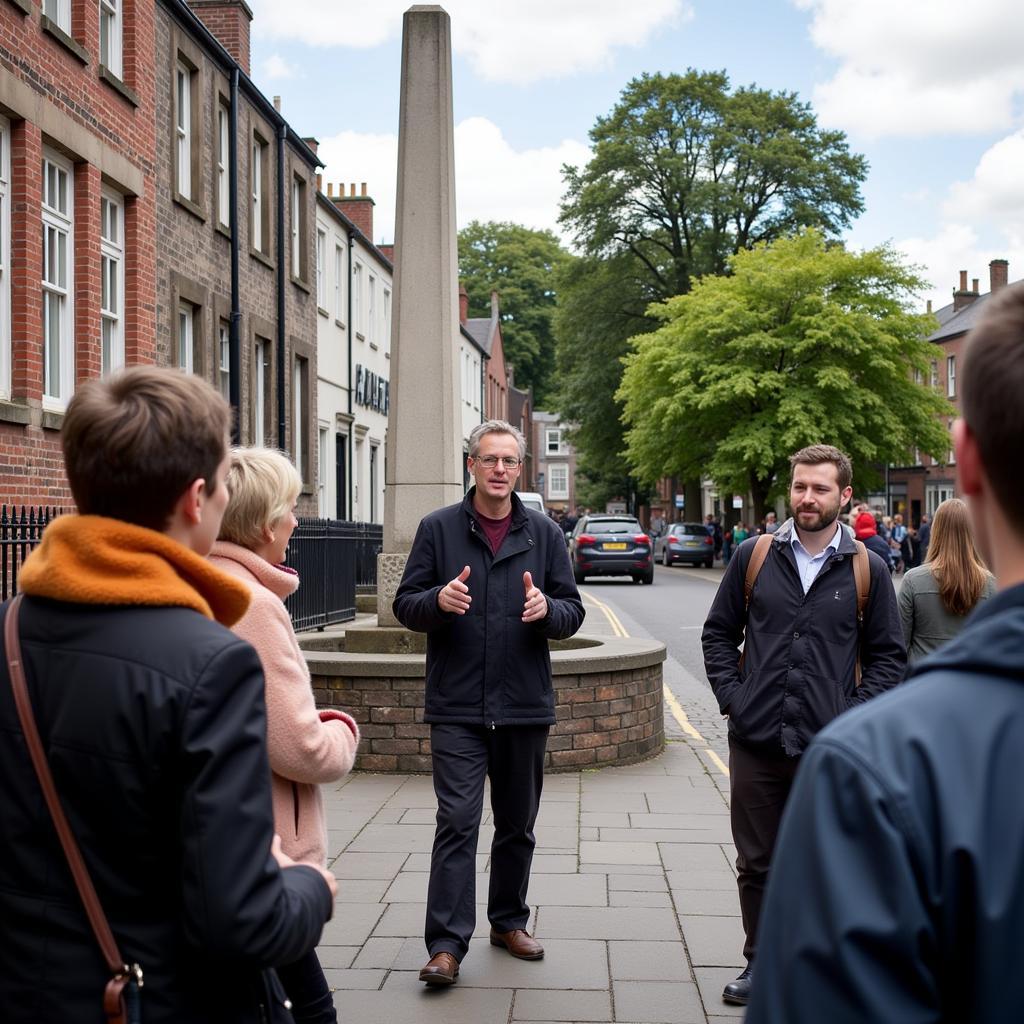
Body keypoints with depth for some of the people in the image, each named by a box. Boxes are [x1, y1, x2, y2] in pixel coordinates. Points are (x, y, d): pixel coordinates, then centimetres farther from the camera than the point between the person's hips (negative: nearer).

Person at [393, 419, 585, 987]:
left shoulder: (544, 534, 6)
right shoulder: (438, 528, 1)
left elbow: (573, 612, 6)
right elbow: (405, 604, 1)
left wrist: (548, 608, -17)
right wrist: (439, 599, -21)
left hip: (525, 705, 3)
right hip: (457, 706, -3)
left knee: (517, 823, 14)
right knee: (456, 821, -7)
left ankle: (508, 920, 31)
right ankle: (447, 943, -2)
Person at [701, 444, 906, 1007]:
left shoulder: (868, 569, 2)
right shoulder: (753, 557, 4)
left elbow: (889, 654, 7)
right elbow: (718, 633, 11)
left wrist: (857, 714, -4)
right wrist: (732, 697, -1)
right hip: (756, 742, 2)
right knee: (756, 864, 12)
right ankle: (760, 962, 28)